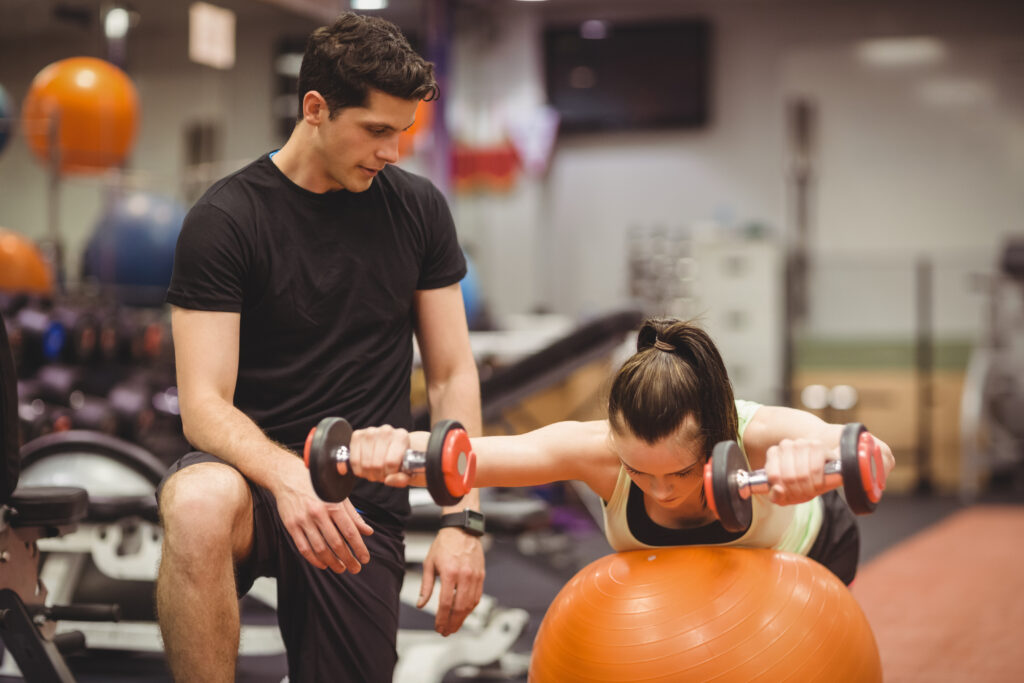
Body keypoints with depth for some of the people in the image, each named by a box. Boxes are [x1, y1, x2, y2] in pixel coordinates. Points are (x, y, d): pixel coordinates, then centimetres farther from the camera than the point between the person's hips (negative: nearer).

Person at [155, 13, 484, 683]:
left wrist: (463, 520, -4)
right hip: (255, 471, -4)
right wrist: (287, 476, -34)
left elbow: (453, 376, 8)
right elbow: (204, 405, -14)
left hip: (366, 501, 4)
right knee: (199, 506, -38)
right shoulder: (225, 218, -7)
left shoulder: (418, 208, 6)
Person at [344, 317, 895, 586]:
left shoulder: (761, 440, -45)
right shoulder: (599, 451, -40)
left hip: (806, 555, -1)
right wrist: (395, 450, -75)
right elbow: (464, 456, -53)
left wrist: (815, 454, -88)